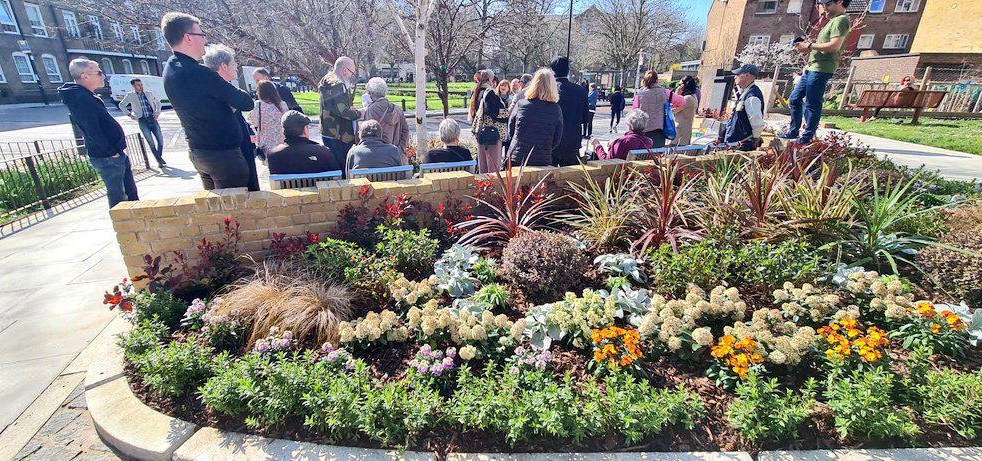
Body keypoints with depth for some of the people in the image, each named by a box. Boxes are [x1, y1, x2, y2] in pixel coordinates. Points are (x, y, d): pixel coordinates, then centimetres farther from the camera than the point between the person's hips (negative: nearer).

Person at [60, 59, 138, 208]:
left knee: (131, 191, 19)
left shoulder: (86, 96, 14)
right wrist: (111, 152, -18)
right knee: (118, 196, -2)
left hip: (116, 153, 10)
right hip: (107, 157, -10)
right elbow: (92, 130, -24)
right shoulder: (80, 98, -18)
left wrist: (116, 150, 16)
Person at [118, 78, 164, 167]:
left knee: (160, 140, 0)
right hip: (142, 121, -2)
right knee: (151, 143, -2)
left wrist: (157, 112, 10)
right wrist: (130, 114, 4)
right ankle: (159, 161, 4)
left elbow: (158, 102, 23)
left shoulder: (149, 93, 8)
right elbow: (121, 105, 13)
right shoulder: (130, 95, 3)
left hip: (153, 119, 2)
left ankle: (160, 157, 21)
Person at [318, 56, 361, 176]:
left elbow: (348, 102, 27)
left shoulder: (334, 83, 18)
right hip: (337, 138, -11)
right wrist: (360, 113, -15)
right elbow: (342, 110, -25)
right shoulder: (336, 85, -17)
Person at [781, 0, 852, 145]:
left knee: (812, 104, -7)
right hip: (812, 68, 10)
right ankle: (793, 132, 20)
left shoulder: (841, 20, -9)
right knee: (794, 99, 13)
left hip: (821, 69, -10)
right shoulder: (834, 21, 24)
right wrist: (808, 47, 9)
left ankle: (806, 138, -3)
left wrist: (810, 46, -13)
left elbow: (835, 46, -20)